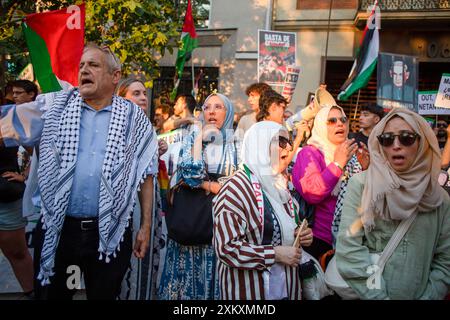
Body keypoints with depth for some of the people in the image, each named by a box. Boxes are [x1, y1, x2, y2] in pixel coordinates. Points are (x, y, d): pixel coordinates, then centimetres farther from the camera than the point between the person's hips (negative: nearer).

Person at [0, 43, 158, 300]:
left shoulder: (134, 118, 2)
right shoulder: (53, 108, 3)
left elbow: (145, 174, 3)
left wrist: (146, 226, 2)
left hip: (110, 234, 0)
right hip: (56, 230, 1)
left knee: (104, 294, 14)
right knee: (50, 294, 15)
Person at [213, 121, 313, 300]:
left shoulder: (279, 186, 9)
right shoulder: (235, 189, -17)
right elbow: (226, 249, -25)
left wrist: (301, 236, 2)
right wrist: (276, 254, -21)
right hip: (250, 290, -8)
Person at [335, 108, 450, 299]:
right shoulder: (361, 185, -9)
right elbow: (349, 248, -15)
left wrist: (428, 296, -11)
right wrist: (377, 296, -18)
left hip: (417, 294, 2)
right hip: (363, 294, -2)